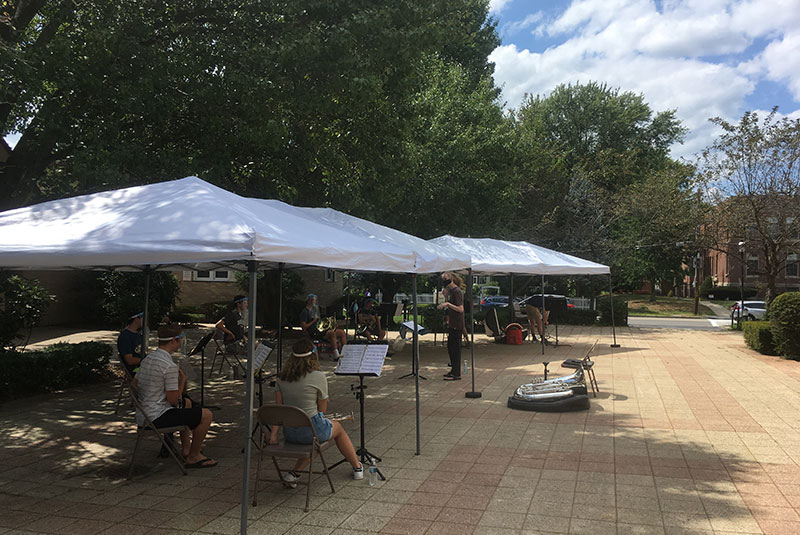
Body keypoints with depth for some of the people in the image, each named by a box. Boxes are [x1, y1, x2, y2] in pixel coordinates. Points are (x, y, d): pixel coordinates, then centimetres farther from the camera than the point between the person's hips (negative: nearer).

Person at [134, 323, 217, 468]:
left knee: (187, 402, 32)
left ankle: (186, 448, 37)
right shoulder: (170, 366, -22)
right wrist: (183, 380, -5)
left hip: (142, 416, 10)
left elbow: (134, 385, 18)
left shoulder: (147, 358, 7)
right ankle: (193, 457, 6)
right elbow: (173, 400, -20)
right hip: (157, 417, -10)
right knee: (207, 415, -10)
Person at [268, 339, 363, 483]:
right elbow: (322, 410, -5)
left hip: (289, 433, 5)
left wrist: (273, 434, -1)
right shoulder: (318, 377, -14)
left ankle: (294, 473, 22)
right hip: (311, 430, -5)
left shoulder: (282, 377, 1)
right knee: (338, 428, 28)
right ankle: (357, 468, 42)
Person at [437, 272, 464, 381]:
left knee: (455, 348, -3)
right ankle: (453, 370, 26)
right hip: (452, 324, 10)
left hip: (457, 325, -10)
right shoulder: (450, 290, 13)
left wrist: (448, 304, -26)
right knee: (450, 347, 15)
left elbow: (460, 309, -22)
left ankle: (456, 374, 4)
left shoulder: (457, 291, -16)